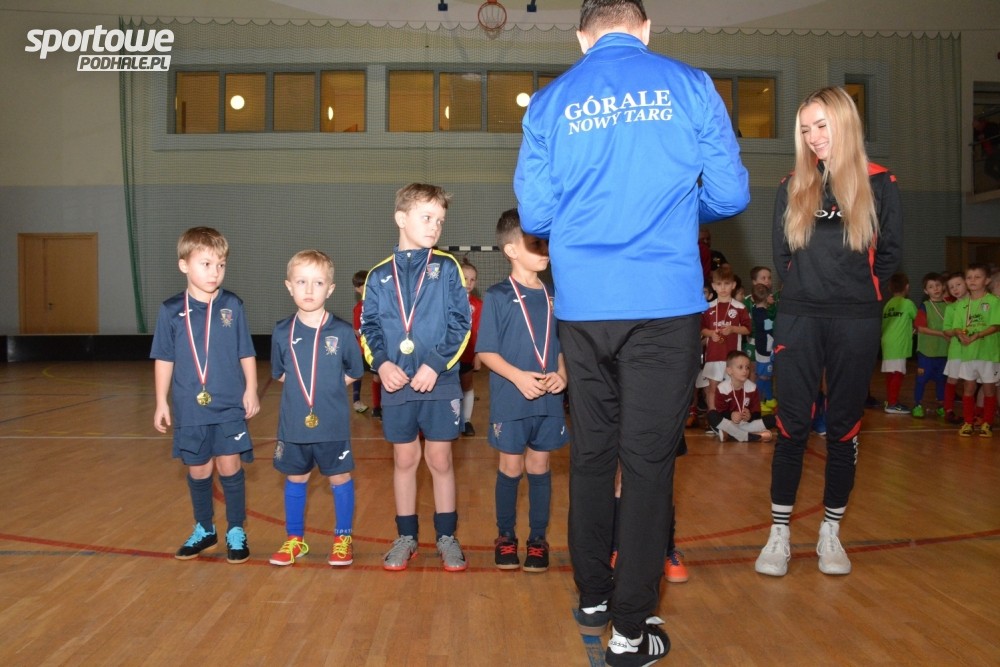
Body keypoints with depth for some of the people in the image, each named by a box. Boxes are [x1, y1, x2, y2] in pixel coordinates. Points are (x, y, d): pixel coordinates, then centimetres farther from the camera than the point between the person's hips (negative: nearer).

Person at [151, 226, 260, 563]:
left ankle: (236, 531, 18)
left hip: (230, 407, -1)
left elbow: (246, 353, 3)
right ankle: (203, 529, 30)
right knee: (198, 470, 11)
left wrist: (251, 389, -3)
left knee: (229, 466, 2)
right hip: (190, 409, 1)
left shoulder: (232, 306, -3)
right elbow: (164, 359, 5)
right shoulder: (171, 311, -1)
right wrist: (161, 402, 5)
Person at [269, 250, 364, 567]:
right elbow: (279, 374, 10)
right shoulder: (282, 332, -4)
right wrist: (302, 389, 0)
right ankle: (295, 539, 32)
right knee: (295, 478, 16)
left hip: (333, 424, -2)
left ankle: (343, 539, 27)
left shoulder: (342, 332, -10)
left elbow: (354, 372, 3)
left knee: (339, 478, 10)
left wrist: (329, 387, -1)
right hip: (293, 425, 2)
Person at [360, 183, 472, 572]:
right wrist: (381, 363, -11)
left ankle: (446, 536, 22)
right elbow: (368, 327, 6)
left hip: (439, 383, -2)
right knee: (404, 459, 12)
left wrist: (436, 365, -14)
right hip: (396, 384, 2)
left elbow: (461, 324, -5)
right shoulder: (380, 276, 5)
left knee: (440, 459, 7)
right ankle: (406, 537, 26)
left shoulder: (447, 268, -1)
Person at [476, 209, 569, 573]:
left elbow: (561, 347, 12)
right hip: (510, 401, -3)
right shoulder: (497, 297, -6)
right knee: (511, 467, 7)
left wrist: (562, 374, -7)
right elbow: (487, 352, -7)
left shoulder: (553, 296, 6)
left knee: (539, 466, 11)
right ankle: (505, 536, 24)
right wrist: (518, 376, -20)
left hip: (548, 400, 3)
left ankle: (538, 538, 23)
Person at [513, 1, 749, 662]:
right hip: (665, 302, -2)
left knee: (591, 451, 16)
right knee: (649, 458, 3)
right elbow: (731, 194, 1)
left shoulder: (550, 102, 6)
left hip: (581, 305, 3)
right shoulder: (688, 85, 2)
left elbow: (534, 216, 4)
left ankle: (593, 598, 29)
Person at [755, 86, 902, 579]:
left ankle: (830, 533, 19)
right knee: (792, 426, 0)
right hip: (799, 320, 1)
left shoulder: (878, 183, 3)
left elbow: (890, 252, 8)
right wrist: (807, 288, 7)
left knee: (844, 427, 6)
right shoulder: (792, 187, 7)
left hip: (855, 323, -1)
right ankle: (779, 534, 9)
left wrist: (856, 291, 8)